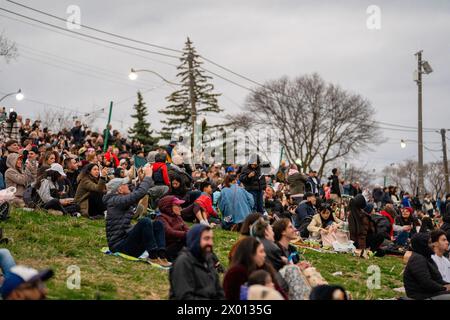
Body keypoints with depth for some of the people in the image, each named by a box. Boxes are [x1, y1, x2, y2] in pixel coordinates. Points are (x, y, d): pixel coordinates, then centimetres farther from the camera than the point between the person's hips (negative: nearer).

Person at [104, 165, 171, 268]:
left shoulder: (119, 200, 14)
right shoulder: (115, 201, -15)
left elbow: (136, 193, 25)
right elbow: (139, 193, -23)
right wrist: (148, 176, -11)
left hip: (126, 238, 10)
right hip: (119, 245, -10)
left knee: (158, 224, 0)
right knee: (145, 221, -30)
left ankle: (161, 255, -21)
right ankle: (153, 256, -25)